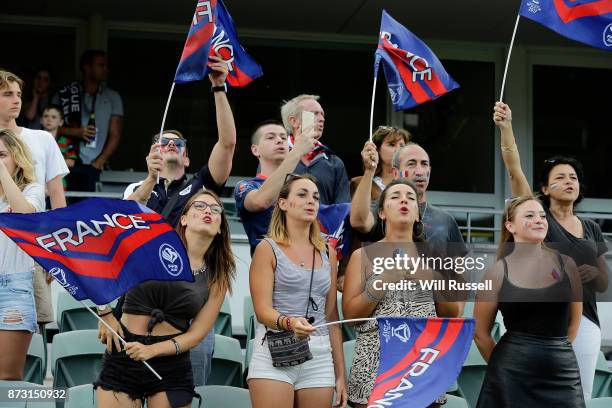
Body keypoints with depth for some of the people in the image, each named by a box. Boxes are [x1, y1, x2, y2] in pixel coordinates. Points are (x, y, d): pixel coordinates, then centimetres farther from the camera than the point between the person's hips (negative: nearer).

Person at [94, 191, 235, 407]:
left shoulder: (218, 276, 5)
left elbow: (197, 333, 1)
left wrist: (152, 350, -13)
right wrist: (106, 315, -4)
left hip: (171, 362, 2)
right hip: (122, 353, -2)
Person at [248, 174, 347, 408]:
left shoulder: (327, 253, 14)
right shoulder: (268, 249, 1)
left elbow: (331, 316, 14)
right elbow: (263, 310, -8)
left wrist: (340, 373, 10)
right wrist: (289, 323, -29)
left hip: (319, 357, 4)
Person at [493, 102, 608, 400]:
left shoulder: (592, 230, 16)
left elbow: (604, 284, 20)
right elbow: (514, 171, -10)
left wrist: (592, 272, -4)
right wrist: (506, 127, -21)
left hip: (585, 321, 5)